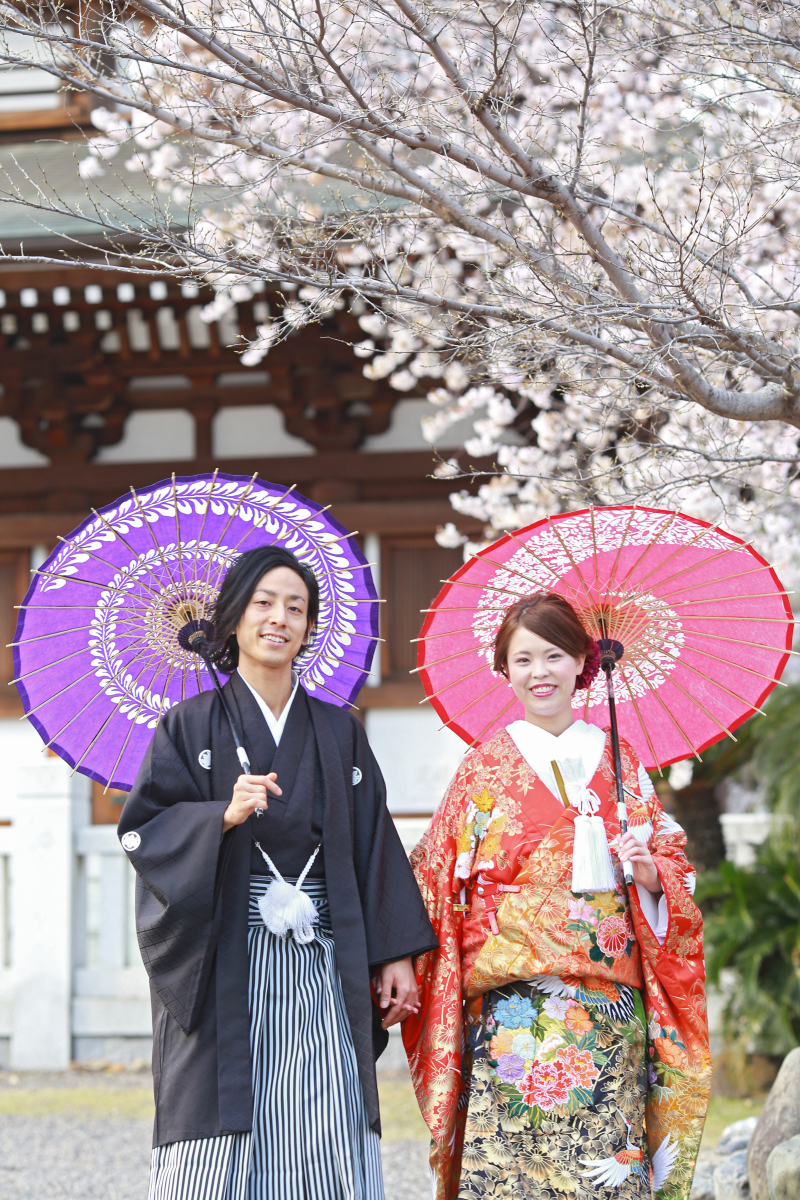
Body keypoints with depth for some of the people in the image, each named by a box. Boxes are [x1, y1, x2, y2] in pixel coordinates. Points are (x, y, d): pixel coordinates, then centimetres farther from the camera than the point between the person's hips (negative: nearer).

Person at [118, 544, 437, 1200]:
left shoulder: (339, 732, 15)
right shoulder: (190, 725, 7)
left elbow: (375, 845, 12)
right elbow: (144, 829, -1)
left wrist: (397, 954, 4)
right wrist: (224, 815, -18)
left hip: (320, 972, 2)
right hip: (225, 968, -2)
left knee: (326, 1144, -6)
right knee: (221, 1146, -8)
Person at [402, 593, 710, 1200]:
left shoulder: (619, 762, 11)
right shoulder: (485, 768, 6)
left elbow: (674, 873, 13)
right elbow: (440, 883, 5)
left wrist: (646, 867, -8)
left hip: (610, 1010, 2)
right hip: (512, 1006, -2)